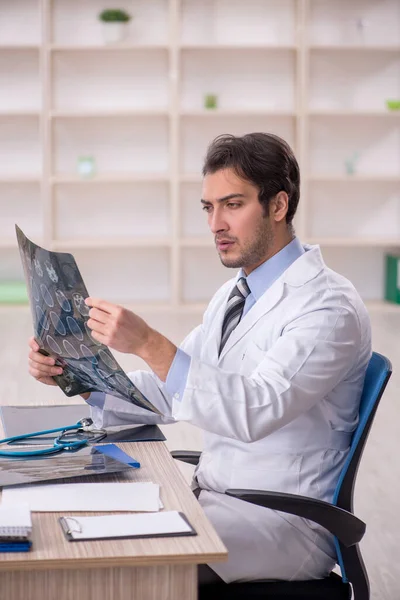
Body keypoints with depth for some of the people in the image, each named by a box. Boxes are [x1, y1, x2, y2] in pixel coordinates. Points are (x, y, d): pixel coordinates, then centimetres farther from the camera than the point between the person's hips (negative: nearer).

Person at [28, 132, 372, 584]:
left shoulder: (330, 306, -17)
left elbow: (256, 411, -30)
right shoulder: (231, 296, 13)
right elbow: (167, 393, 12)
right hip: (211, 496, 8)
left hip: (284, 522, -8)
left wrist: (148, 344, -35)